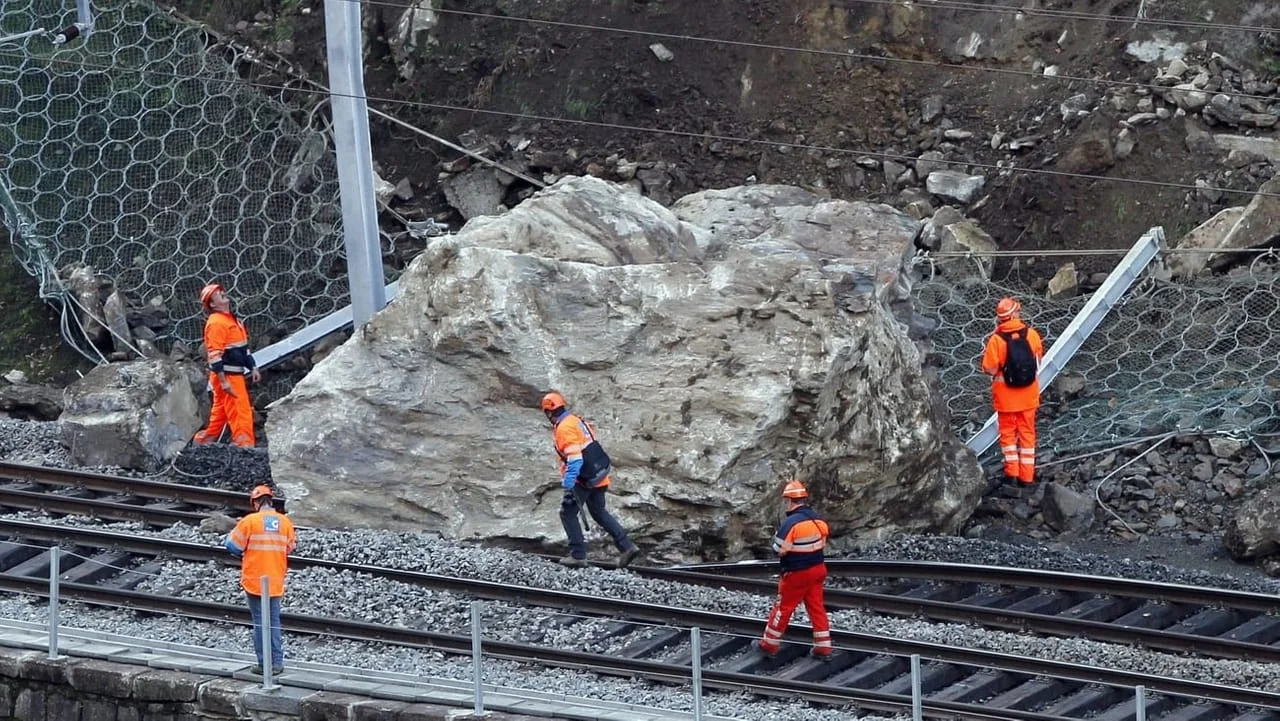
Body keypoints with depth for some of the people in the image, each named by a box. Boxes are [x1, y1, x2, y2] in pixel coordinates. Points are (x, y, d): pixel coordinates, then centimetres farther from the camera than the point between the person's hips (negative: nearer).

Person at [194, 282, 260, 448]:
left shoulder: (232, 320, 17)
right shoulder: (216, 322, -15)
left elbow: (244, 346, 25)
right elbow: (214, 354, -20)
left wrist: (252, 367, 20)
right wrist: (223, 381, -24)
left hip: (236, 375, 10)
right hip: (226, 377, -10)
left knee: (220, 413, 15)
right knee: (240, 412, -11)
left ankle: (203, 441, 23)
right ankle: (245, 445, -11)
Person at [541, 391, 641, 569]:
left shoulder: (565, 428, -18)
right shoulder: (578, 422, 11)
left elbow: (574, 459, -27)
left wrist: (568, 486, -29)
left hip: (585, 479, -9)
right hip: (600, 476, 9)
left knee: (568, 513, 3)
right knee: (599, 513, 20)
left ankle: (578, 555, 2)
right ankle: (627, 547, 15)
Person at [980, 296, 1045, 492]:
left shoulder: (997, 340, -20)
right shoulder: (1032, 334, -11)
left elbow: (990, 369, -18)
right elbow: (1039, 359, 3)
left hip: (1006, 395, -2)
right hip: (1028, 395, 2)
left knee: (1008, 432, 14)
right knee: (1027, 432, 14)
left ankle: (1012, 473, 8)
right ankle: (1026, 477, 17)